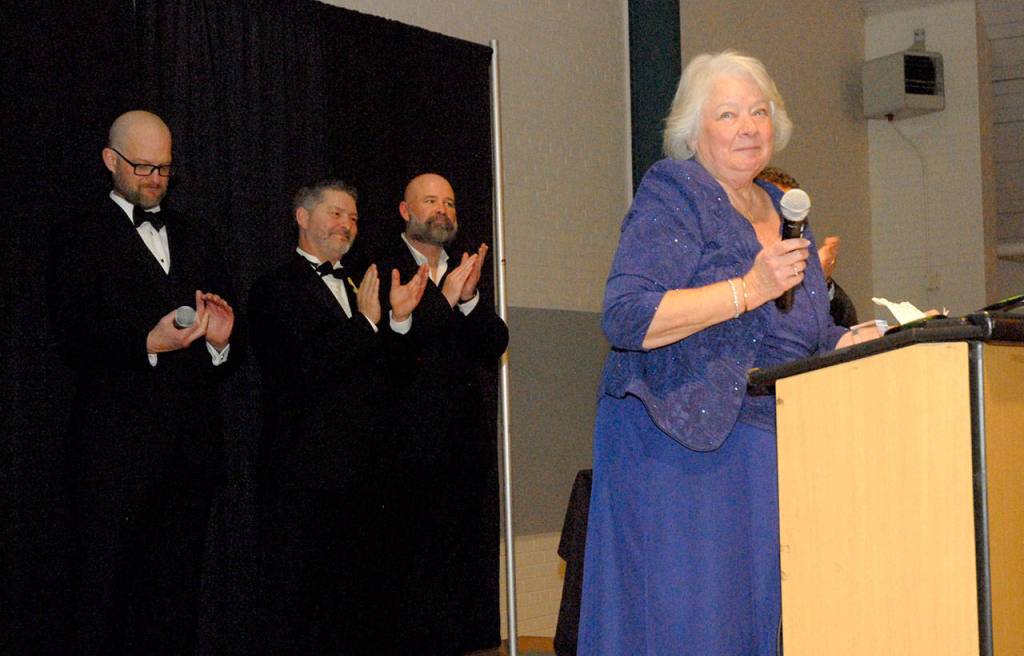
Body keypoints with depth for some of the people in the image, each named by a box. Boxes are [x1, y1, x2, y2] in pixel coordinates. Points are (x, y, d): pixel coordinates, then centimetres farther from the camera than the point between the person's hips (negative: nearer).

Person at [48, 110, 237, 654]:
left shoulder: (195, 236, 18)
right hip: (117, 448, -5)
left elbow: (225, 326, 16)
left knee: (176, 589, 9)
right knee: (105, 592, 0)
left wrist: (220, 340, -7)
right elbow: (73, 337, -10)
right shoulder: (80, 239, 1)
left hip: (191, 445, 5)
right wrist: (149, 342, -25)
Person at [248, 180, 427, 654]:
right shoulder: (277, 289, -4)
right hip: (304, 476, -7)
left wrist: (399, 319, -3)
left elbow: (385, 376, 12)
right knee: (292, 599, -1)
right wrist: (366, 322, -14)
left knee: (354, 601, 13)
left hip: (360, 472, 7)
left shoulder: (358, 286, 17)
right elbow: (306, 367, -18)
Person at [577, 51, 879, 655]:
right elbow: (626, 318, -18)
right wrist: (750, 288, -20)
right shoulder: (673, 194, -5)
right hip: (683, 450, -7)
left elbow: (810, 337, 25)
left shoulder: (781, 208, 17)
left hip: (773, 454, 7)